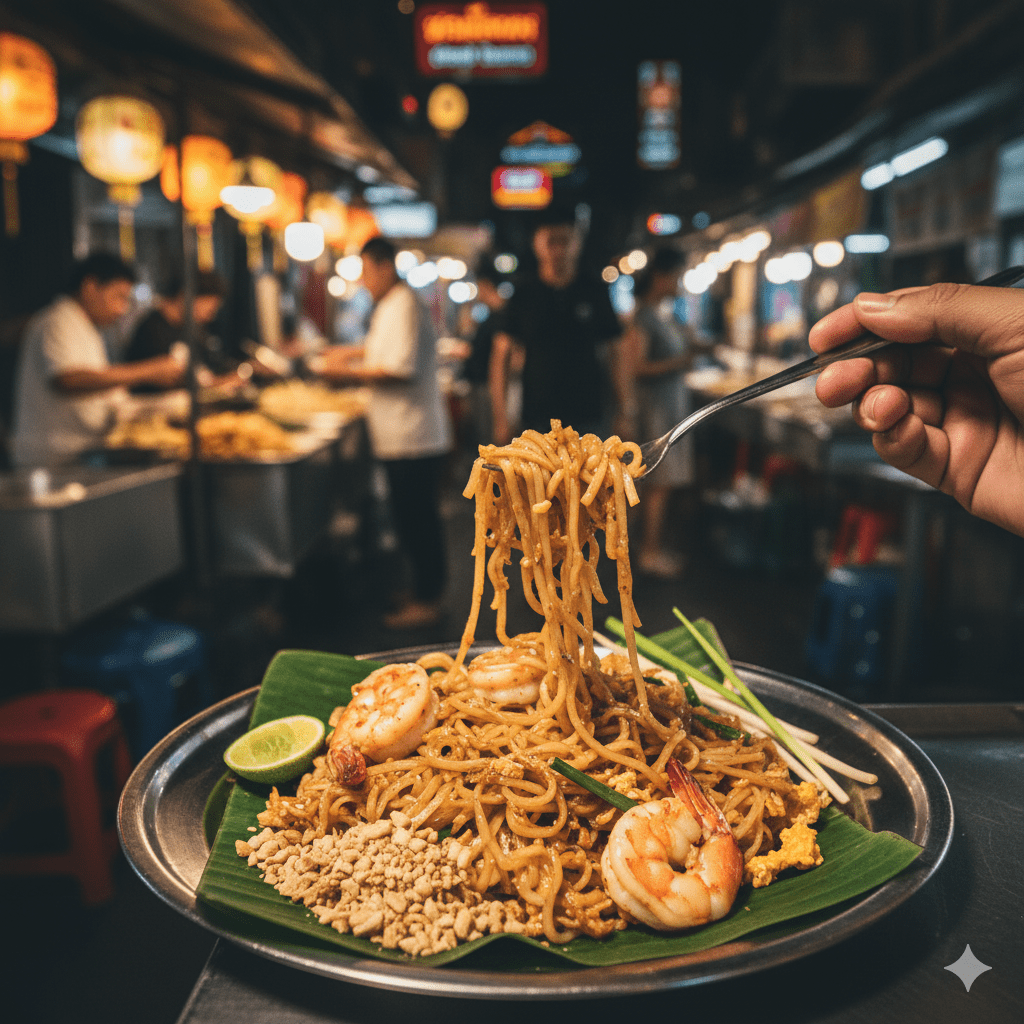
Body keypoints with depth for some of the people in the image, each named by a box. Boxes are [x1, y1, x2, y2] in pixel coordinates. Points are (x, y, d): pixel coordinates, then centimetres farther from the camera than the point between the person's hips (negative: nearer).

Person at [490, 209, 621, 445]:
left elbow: (614, 350, 13)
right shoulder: (524, 295, 6)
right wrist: (501, 418, -1)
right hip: (537, 418, 0)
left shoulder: (595, 291, 9)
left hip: (588, 418, 1)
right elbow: (501, 355, 6)